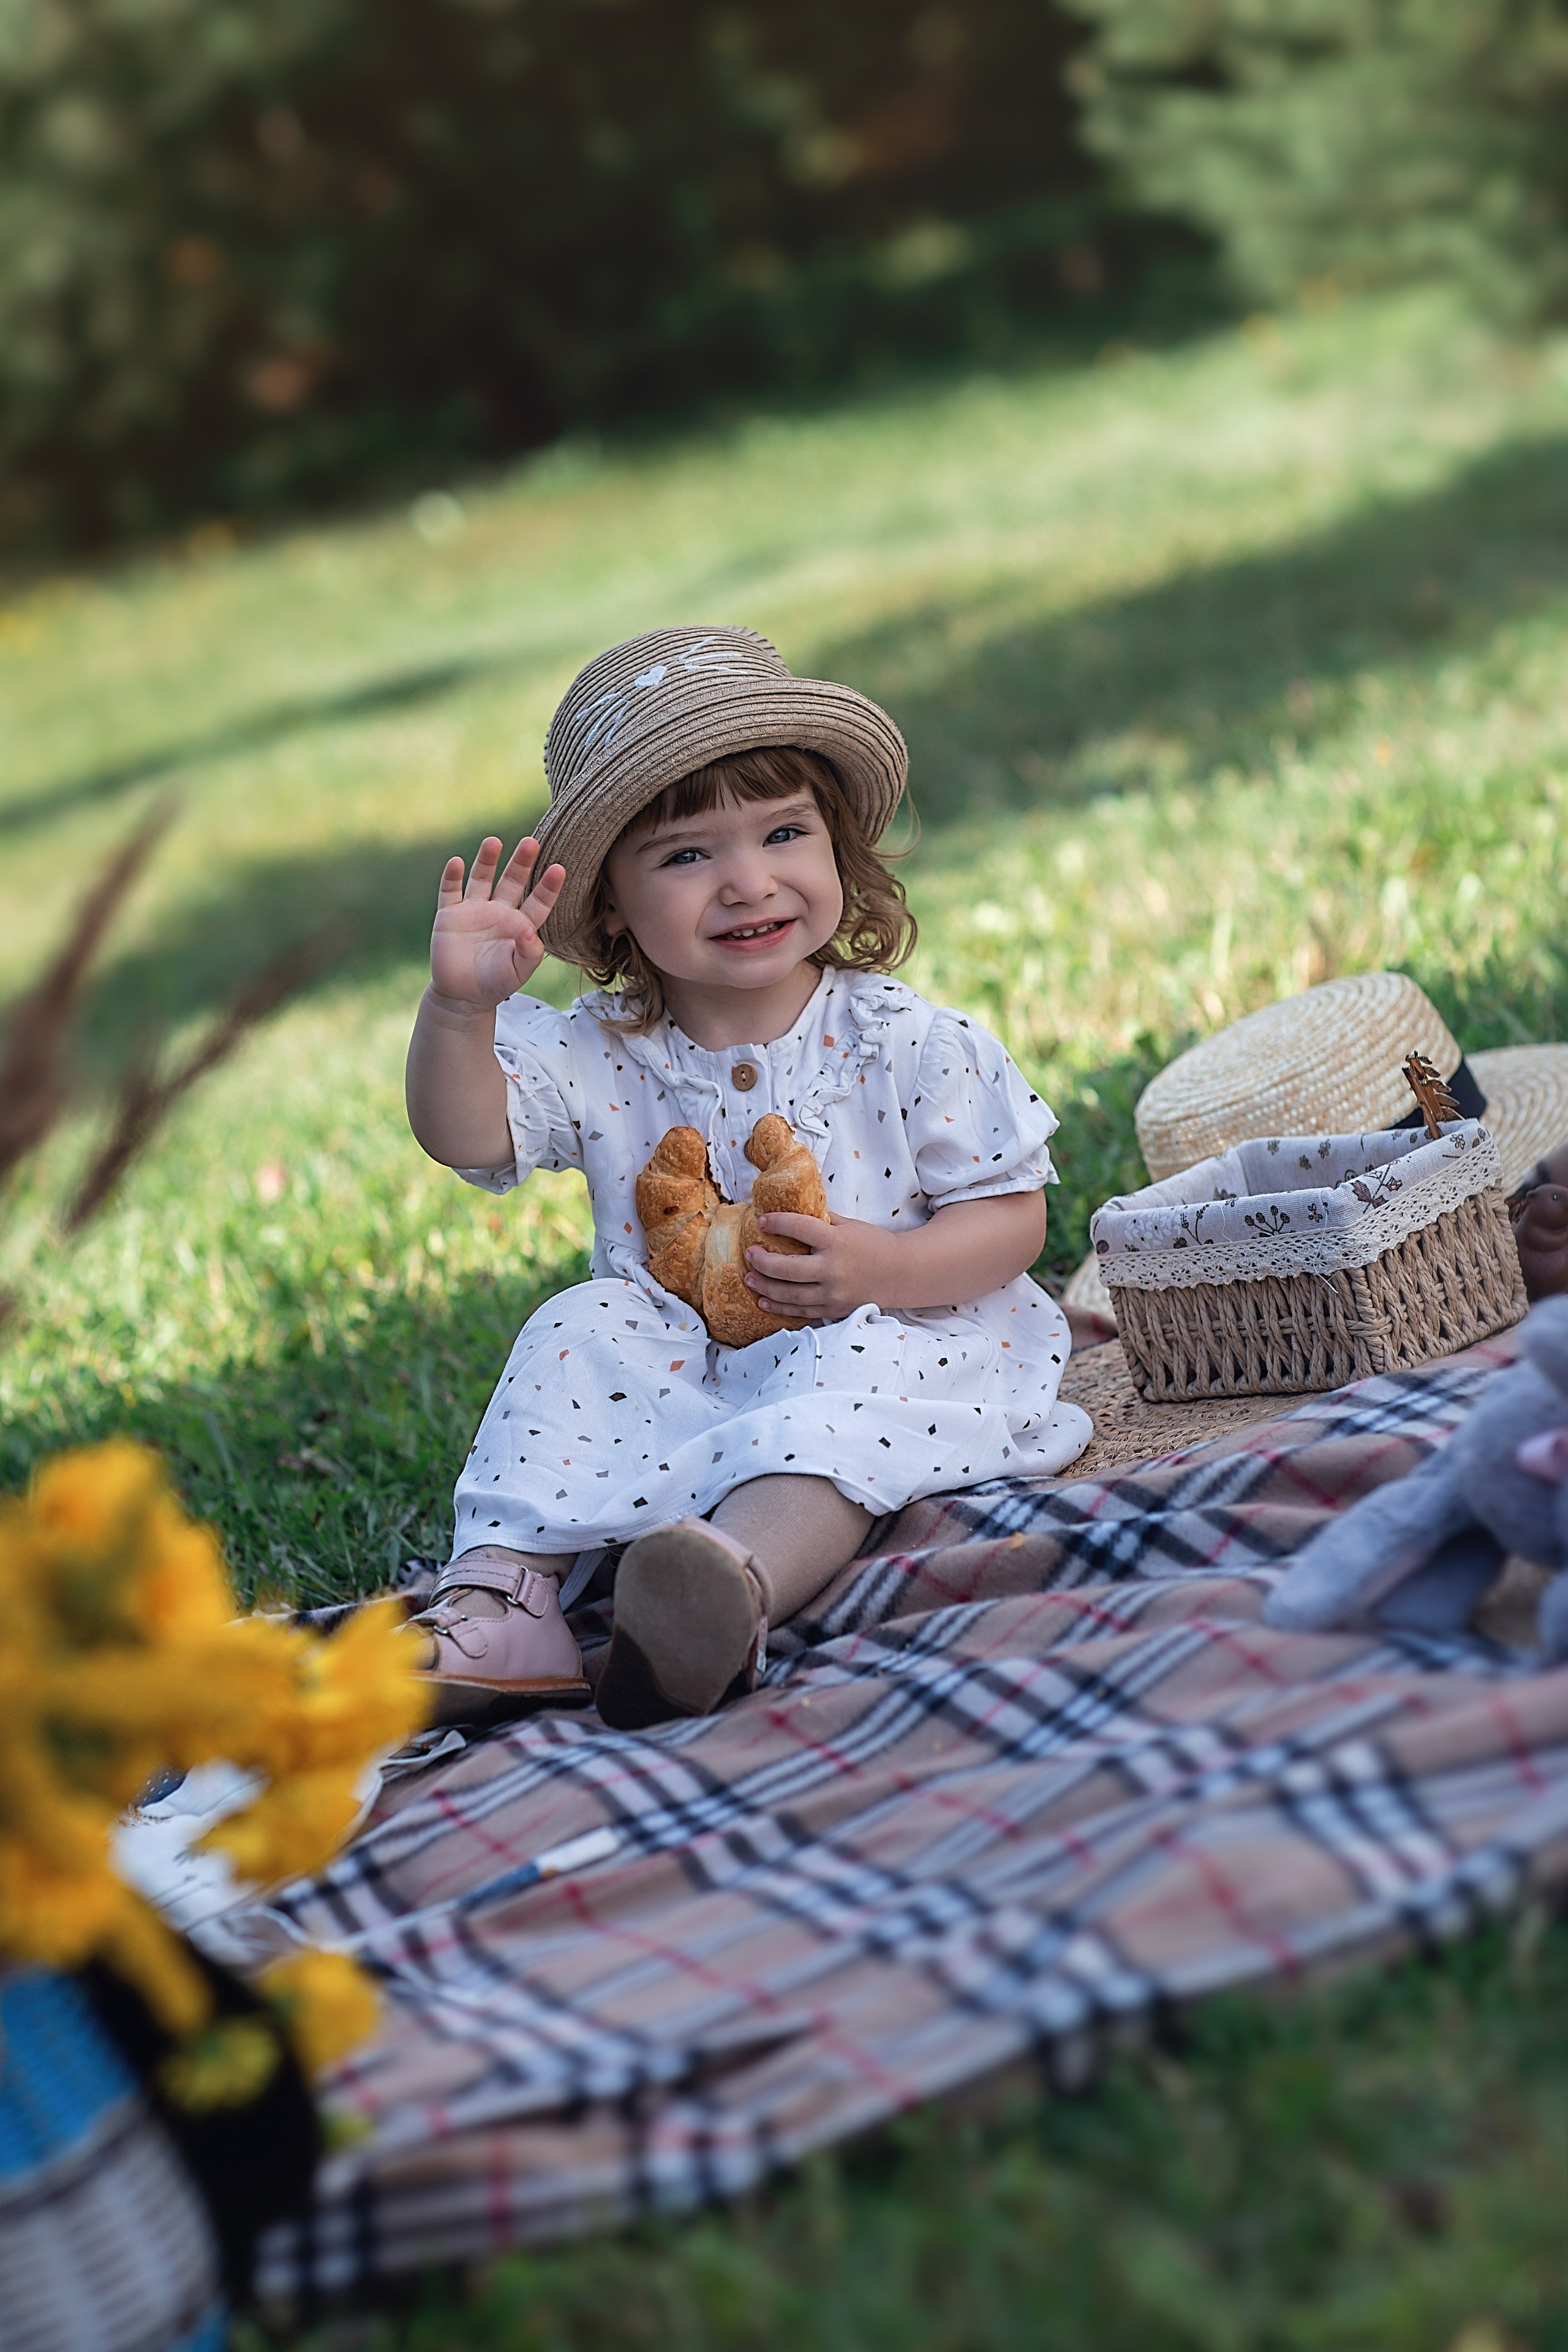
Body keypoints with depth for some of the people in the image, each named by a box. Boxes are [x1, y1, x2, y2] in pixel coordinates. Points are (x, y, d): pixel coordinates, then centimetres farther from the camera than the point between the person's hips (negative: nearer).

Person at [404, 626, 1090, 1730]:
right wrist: (460, 1008, -32)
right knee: (581, 1328, -20)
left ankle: (740, 1584, -61)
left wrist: (882, 1269, -23)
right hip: (679, 1370, 4)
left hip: (888, 1339, -3)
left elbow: (1012, 1215, -6)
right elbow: (465, 1134, -14)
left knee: (852, 1370, -34)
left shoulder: (912, 1045, -7)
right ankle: (503, 1598, -29)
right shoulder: (596, 1056, -2)